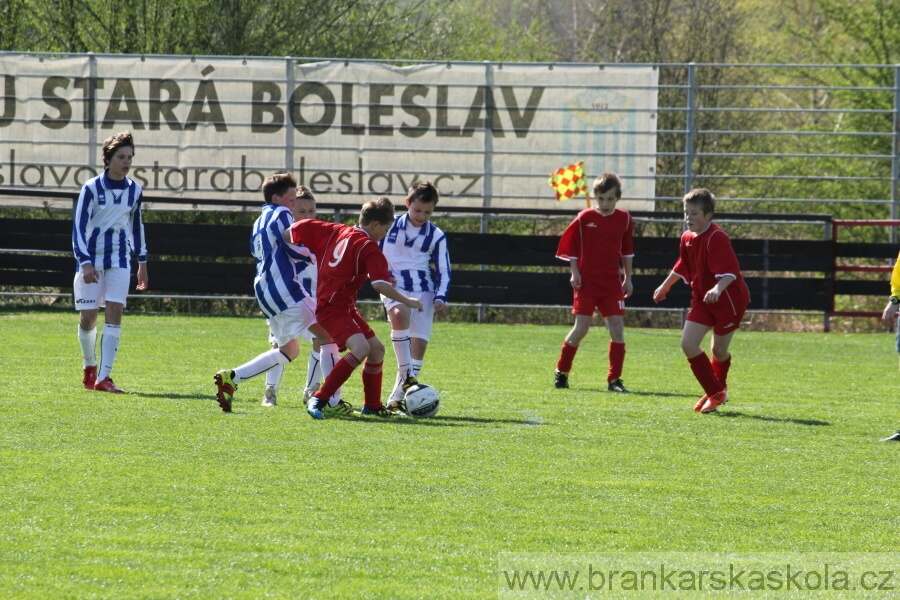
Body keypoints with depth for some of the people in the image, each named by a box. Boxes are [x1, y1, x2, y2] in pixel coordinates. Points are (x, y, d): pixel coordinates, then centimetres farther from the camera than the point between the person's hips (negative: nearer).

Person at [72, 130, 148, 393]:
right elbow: (79, 226, -11)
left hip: (119, 261, 3)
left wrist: (142, 262, 19)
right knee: (88, 319, -2)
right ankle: (89, 367, 24)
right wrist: (85, 262, -21)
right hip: (91, 259, -3)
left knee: (114, 314, -10)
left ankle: (103, 378, -10)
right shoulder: (91, 189, -9)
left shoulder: (135, 190, 5)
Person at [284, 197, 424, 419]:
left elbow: (295, 230, 9)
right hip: (333, 307, -10)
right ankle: (318, 400, -30)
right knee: (361, 348, -29)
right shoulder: (369, 248, -14)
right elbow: (380, 284, -24)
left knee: (376, 348, 17)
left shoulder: (336, 231, 10)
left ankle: (372, 405, 27)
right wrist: (408, 302, -14)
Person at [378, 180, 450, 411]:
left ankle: (397, 398, 1)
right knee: (400, 314, -35)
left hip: (423, 290, 2)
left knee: (419, 342, -8)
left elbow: (443, 271, 9)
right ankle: (407, 375, -31)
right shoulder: (391, 226, 5)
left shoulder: (436, 236, 7)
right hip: (394, 286, -2)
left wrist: (440, 298, -5)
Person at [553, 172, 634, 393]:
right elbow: (570, 244, 3)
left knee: (617, 327, -5)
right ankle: (561, 372, 11)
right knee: (581, 329, -6)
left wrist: (628, 279, 13)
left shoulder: (624, 219, 3)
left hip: (612, 283, 3)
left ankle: (614, 379, 2)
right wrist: (574, 272, -4)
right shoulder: (584, 218, -5)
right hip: (587, 281, -3)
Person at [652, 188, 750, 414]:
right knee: (688, 343, -4)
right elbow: (682, 267, 23)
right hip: (702, 299, 7)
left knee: (719, 350, 3)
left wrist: (718, 289, -48)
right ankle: (715, 393, 7)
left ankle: (718, 391, 30)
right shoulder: (687, 238, 4)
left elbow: (730, 272, -31)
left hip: (728, 299, -7)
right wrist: (665, 286, 33)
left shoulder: (717, 238, -21)